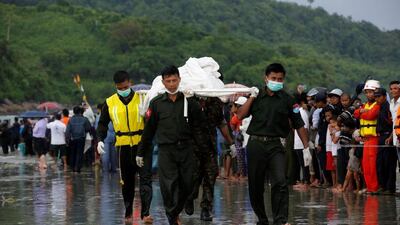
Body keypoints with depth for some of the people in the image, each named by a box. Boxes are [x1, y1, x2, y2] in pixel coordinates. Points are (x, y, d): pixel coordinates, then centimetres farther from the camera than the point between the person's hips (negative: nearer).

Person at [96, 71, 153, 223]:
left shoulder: (141, 99, 1)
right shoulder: (109, 103, 5)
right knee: (127, 182, 11)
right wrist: (100, 140, -1)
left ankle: (146, 213, -14)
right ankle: (128, 212, 23)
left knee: (145, 178, -11)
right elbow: (103, 123, 14)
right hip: (123, 146, 2)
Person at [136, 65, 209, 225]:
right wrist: (140, 153, 11)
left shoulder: (189, 102, 6)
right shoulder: (157, 103, 5)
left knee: (187, 186, 4)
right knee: (169, 186, -9)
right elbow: (149, 130, 10)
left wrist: (205, 148, -5)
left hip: (186, 150, 1)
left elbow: (201, 126, 7)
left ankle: (175, 212, 27)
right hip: (166, 150, -1)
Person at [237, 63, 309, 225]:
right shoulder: (256, 97, 7)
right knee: (255, 186, 8)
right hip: (256, 144, 2)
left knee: (280, 183, -19)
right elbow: (240, 116, -3)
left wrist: (306, 148, 1)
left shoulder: (286, 100, 3)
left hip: (275, 146, -2)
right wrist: (251, 97, -8)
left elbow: (299, 125, 5)